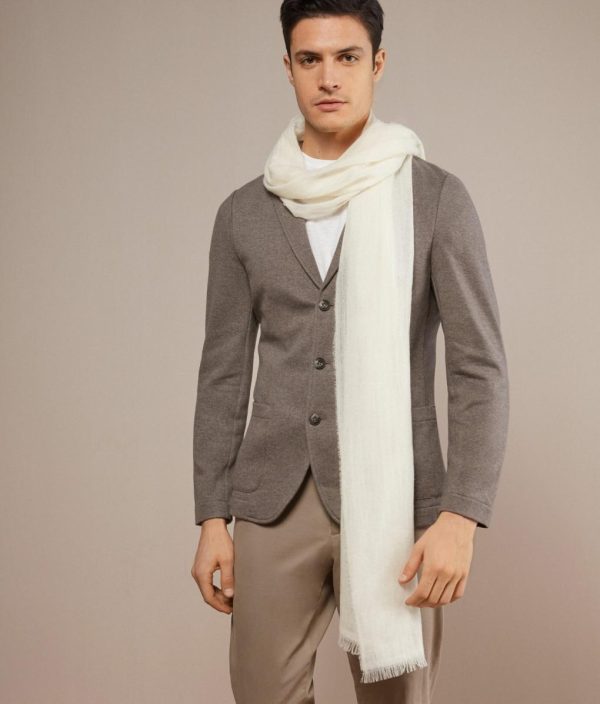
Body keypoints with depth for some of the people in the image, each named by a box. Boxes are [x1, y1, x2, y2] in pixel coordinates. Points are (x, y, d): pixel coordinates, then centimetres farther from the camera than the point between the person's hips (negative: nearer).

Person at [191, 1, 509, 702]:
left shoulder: (437, 197, -2)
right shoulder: (243, 212, 7)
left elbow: (479, 368, -5)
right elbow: (223, 373, 10)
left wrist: (460, 517, -15)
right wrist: (211, 519, 4)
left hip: (395, 497, -2)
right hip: (274, 500, 3)